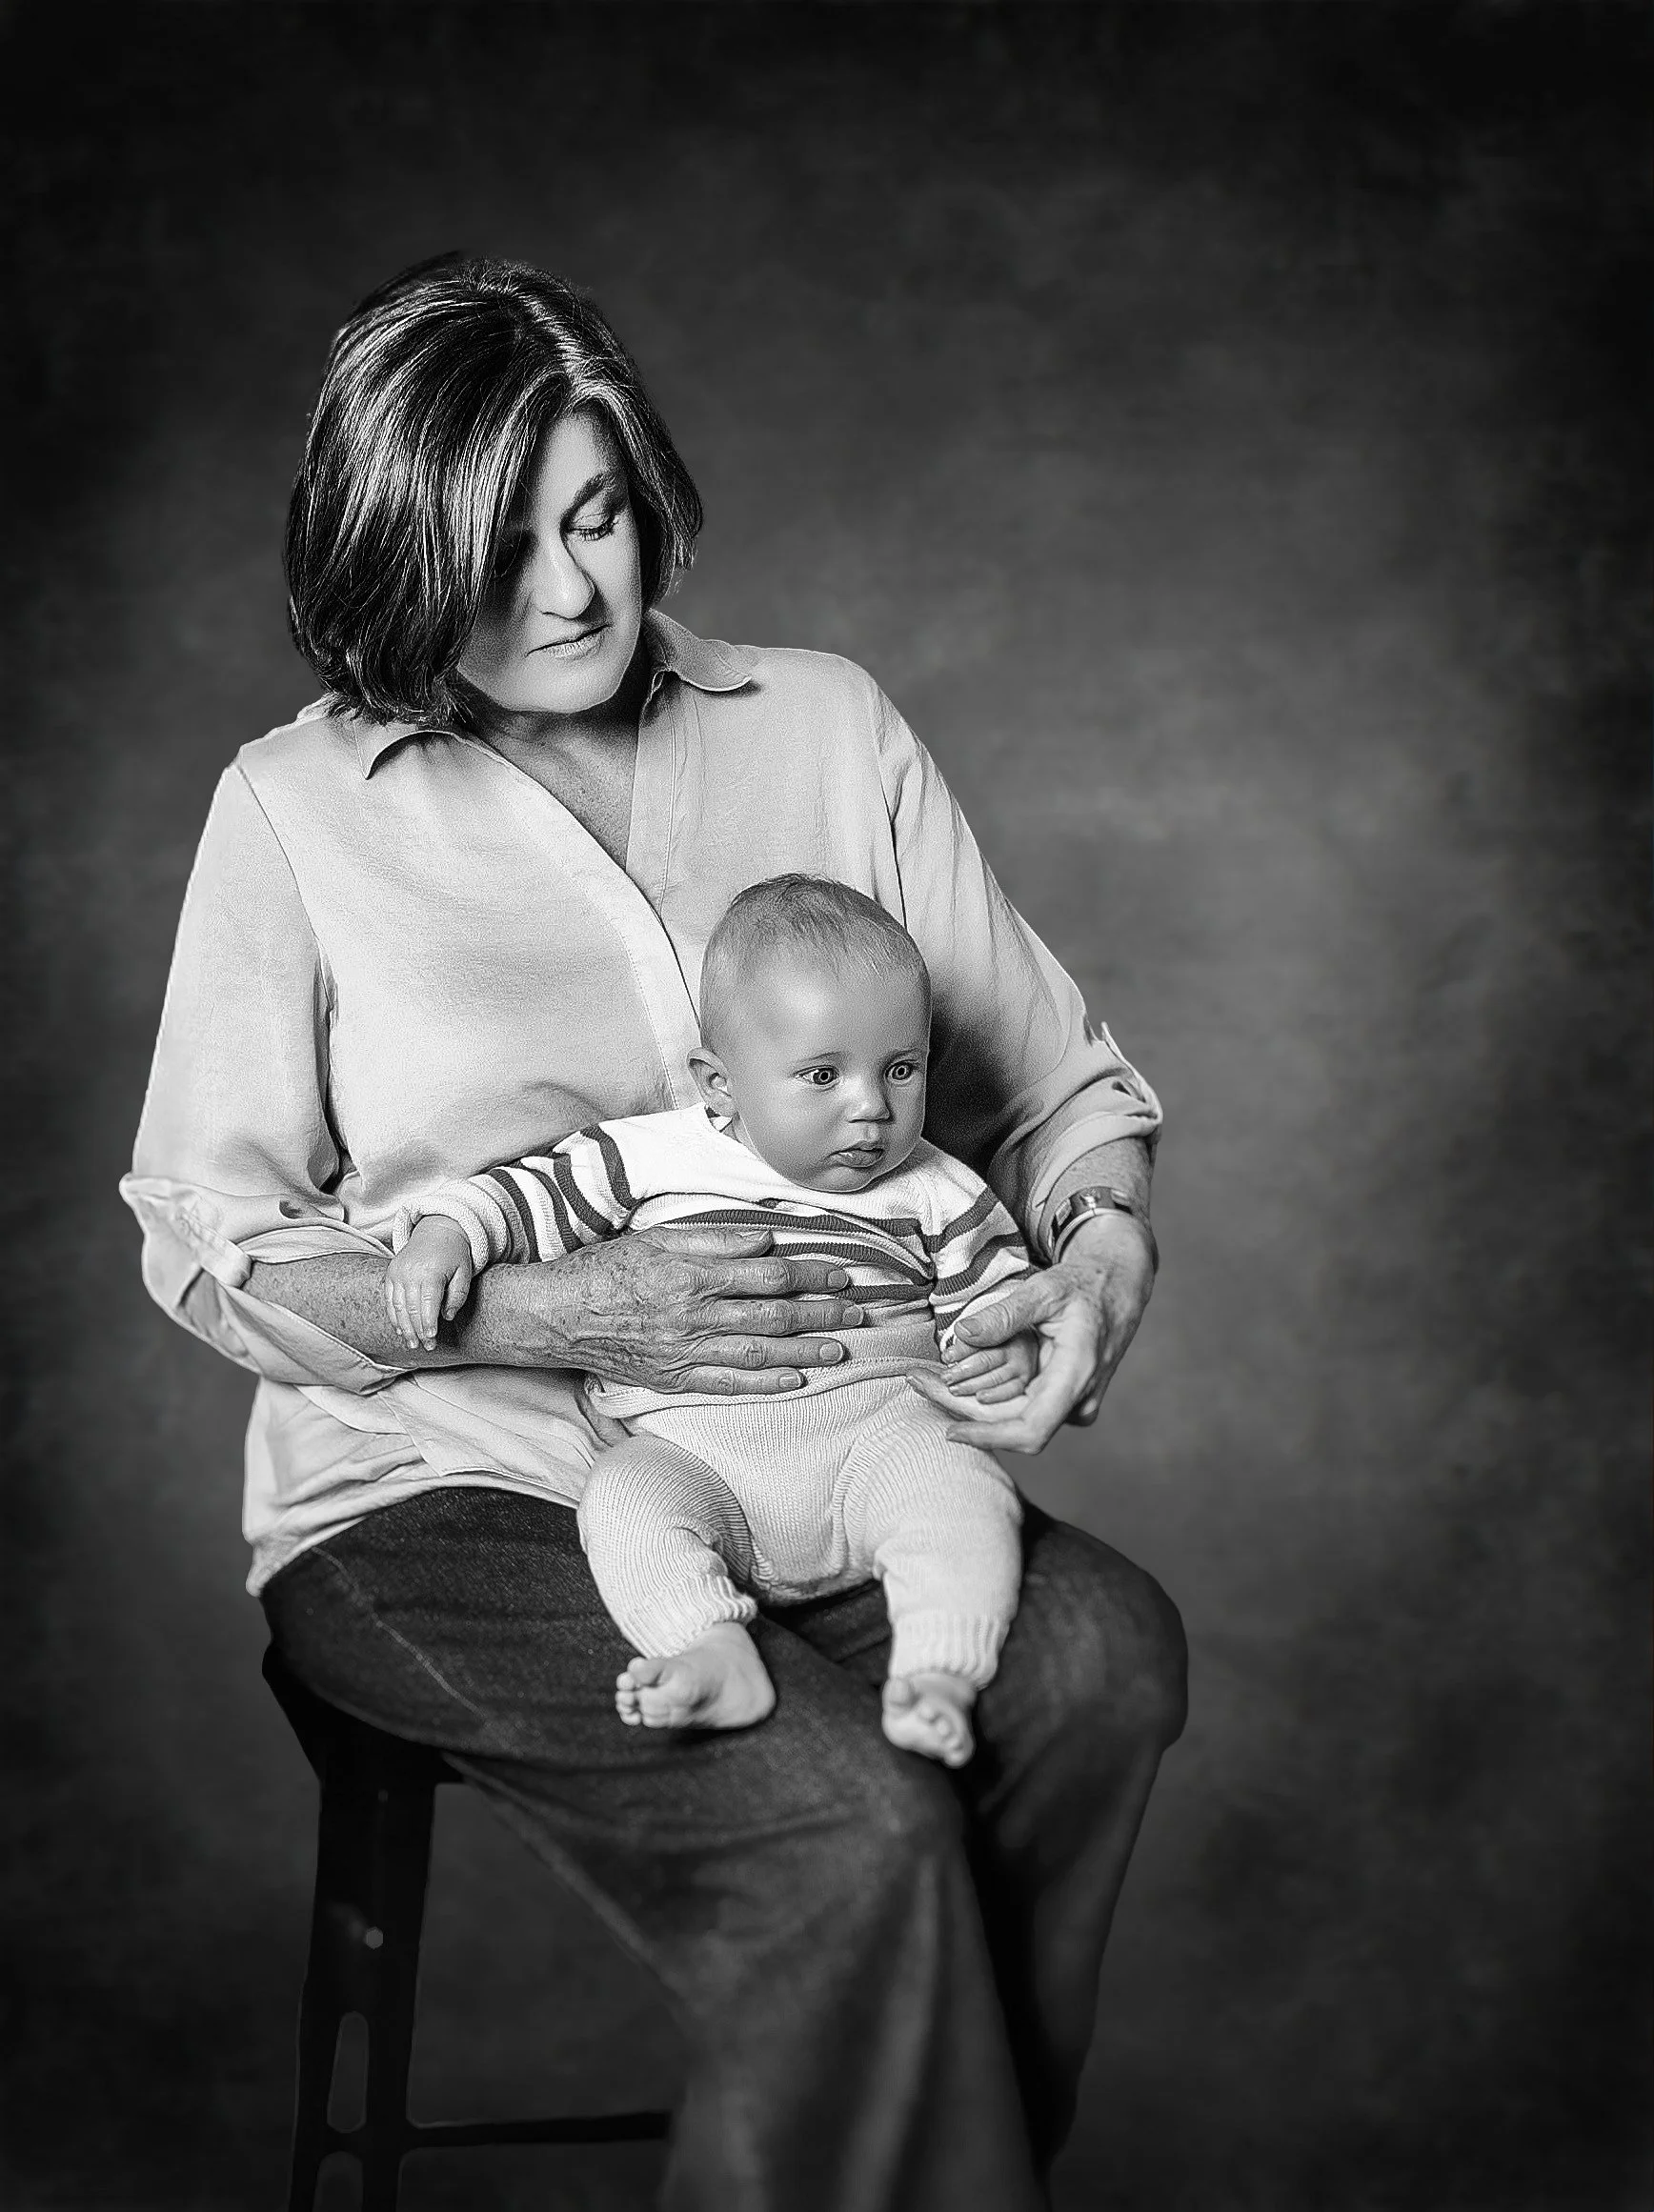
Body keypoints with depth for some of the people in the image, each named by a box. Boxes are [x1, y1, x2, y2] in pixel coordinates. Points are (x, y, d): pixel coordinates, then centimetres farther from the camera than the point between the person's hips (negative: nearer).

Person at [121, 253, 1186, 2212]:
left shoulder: (823, 728, 10)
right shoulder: (297, 808, 2)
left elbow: (1056, 1083, 14)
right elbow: (206, 1241, -2)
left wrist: (1103, 1249, -11)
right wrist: (564, 1315, -17)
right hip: (439, 1490, -3)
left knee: (1102, 1657, -27)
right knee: (851, 1829, -29)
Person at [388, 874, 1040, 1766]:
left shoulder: (934, 1192, 11)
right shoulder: (651, 1157, 8)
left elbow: (993, 1286, 17)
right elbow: (530, 1195, 12)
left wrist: (1009, 1348, -6)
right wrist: (446, 1234, -8)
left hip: (877, 1429, 0)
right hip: (691, 1447, 0)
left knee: (961, 1484, -30)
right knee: (622, 1498, -30)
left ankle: (937, 1679, -37)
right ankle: (716, 1659, -41)